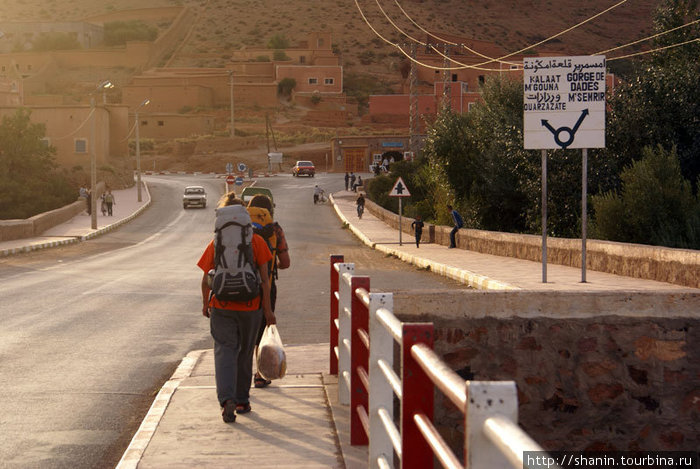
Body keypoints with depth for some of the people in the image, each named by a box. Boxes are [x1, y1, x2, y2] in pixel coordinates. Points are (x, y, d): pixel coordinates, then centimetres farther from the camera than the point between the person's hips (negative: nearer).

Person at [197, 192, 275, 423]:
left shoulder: (216, 244, -4)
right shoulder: (257, 242, -5)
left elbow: (206, 280, 0)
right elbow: (264, 279, -7)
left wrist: (205, 304, 16)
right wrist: (267, 309, 0)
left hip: (221, 306, -1)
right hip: (250, 306, 1)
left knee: (224, 351, -2)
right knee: (245, 353, 15)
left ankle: (227, 398, -22)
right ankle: (242, 401, 25)